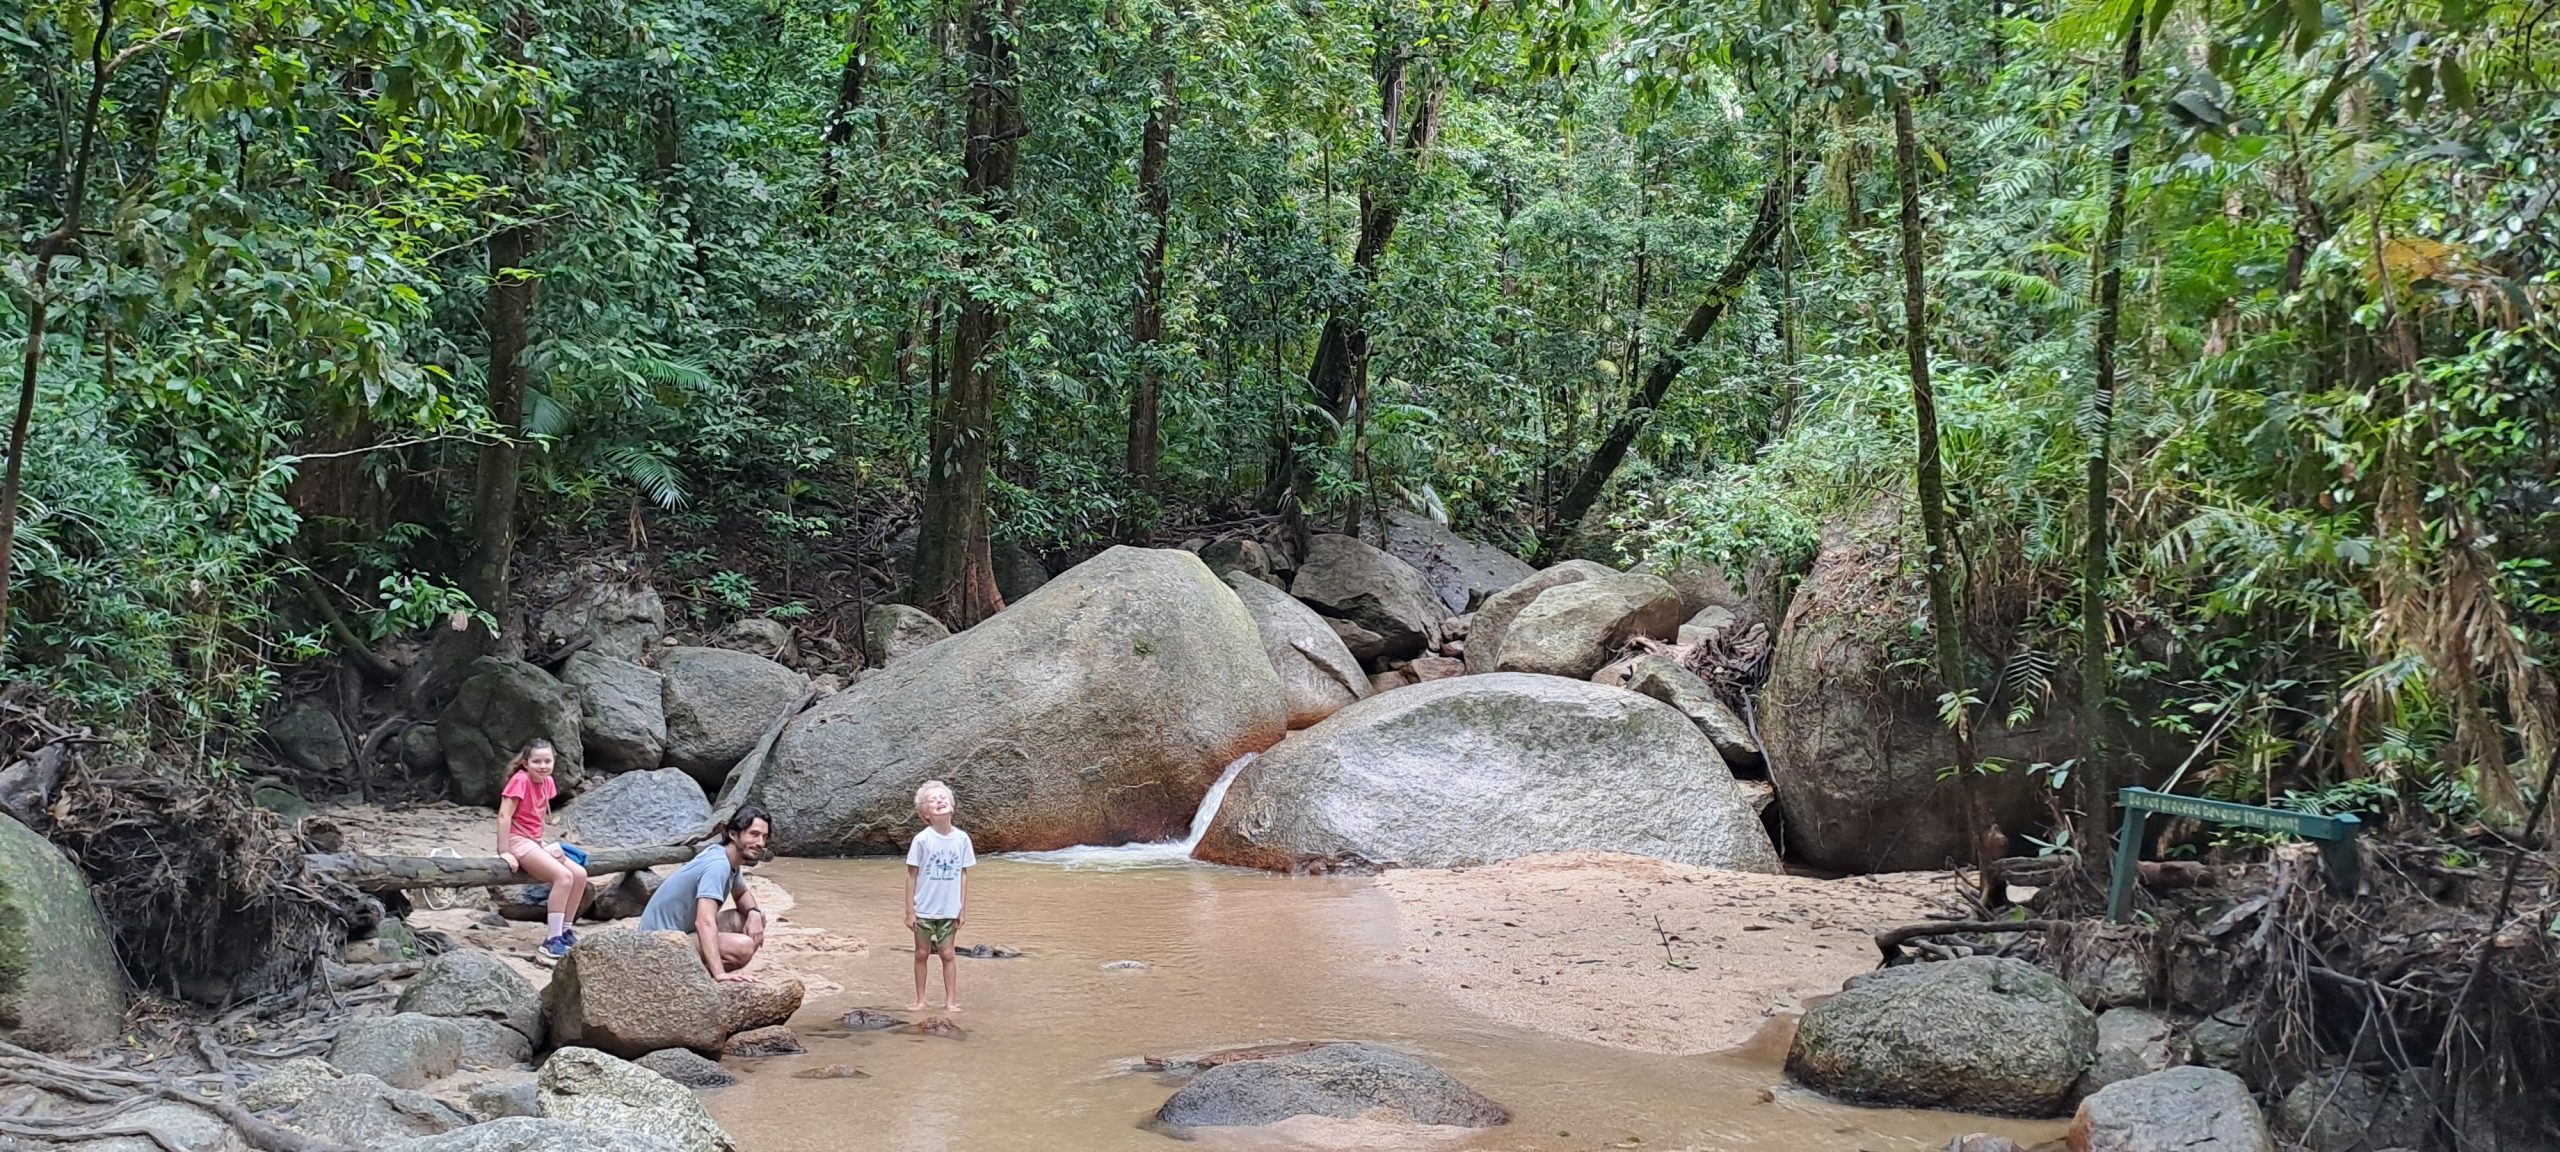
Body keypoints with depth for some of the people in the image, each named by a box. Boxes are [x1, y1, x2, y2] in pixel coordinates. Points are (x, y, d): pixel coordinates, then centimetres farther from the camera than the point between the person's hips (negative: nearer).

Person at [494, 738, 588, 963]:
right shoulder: (520, 781, -16)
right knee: (563, 876, -25)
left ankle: (565, 931, 10)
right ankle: (551, 943, -26)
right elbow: (504, 816, -20)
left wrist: (543, 842, 8)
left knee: (580, 875, -2)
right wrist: (504, 852, -22)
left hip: (536, 843, 9)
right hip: (518, 841, -9)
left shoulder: (547, 783, 8)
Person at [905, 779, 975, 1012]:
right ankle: (921, 1000, 20)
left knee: (948, 954, 7)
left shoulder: (961, 838, -3)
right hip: (924, 909, -1)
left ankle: (950, 1001, 15)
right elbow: (912, 875, -5)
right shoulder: (922, 839, -10)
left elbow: (963, 874, 4)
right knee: (922, 953, 9)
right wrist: (909, 911, -5)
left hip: (949, 909, 2)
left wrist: (964, 908, 4)